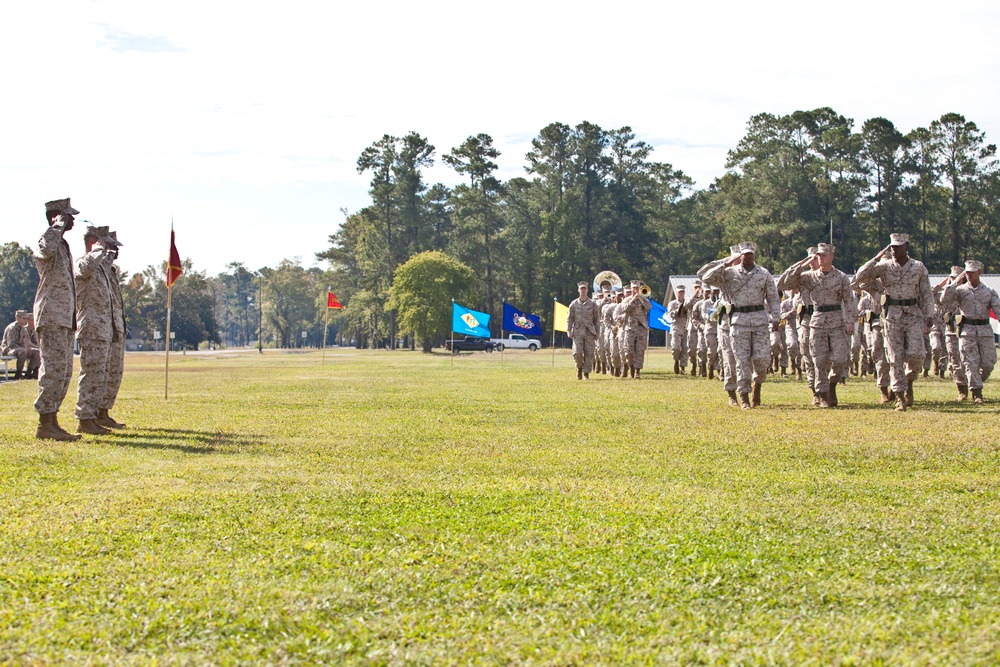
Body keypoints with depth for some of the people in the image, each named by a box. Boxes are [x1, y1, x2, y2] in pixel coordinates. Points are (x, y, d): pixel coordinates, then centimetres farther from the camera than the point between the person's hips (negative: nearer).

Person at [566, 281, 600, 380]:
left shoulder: (592, 304, 5)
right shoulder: (574, 304, 7)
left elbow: (597, 319, 8)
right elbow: (570, 319, 9)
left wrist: (597, 333, 4)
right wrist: (569, 331, -1)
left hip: (589, 332, 0)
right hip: (577, 332, 0)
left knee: (589, 353, -2)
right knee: (577, 353, -12)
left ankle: (586, 373, 5)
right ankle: (579, 368, 15)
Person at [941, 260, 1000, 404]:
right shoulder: (961, 290, 6)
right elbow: (944, 300, -9)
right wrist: (956, 283, -9)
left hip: (985, 331, 2)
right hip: (967, 331, -2)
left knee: (988, 363, 0)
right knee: (971, 362, -7)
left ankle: (978, 382, 27)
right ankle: (976, 392, -5)